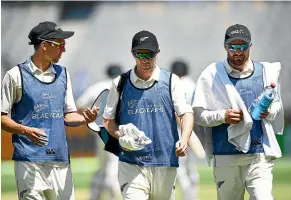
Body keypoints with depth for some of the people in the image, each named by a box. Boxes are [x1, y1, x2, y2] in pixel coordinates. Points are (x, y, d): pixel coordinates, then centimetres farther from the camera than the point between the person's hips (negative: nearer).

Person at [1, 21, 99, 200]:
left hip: (60, 159, 5)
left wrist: (84, 119, -4)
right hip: (30, 160, -5)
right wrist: (26, 130, -19)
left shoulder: (62, 74, 15)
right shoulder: (16, 75, -2)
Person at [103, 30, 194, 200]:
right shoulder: (120, 83, 7)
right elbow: (108, 119, 12)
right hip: (132, 164, -1)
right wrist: (121, 137, -9)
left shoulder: (171, 81, 5)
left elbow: (186, 113, -4)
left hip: (165, 162, 1)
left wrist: (184, 139, -24)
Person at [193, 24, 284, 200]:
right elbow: (198, 114, -1)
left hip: (260, 154, 0)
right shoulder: (211, 75, 2)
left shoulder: (266, 72, 9)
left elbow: (277, 104, 20)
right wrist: (222, 116, -19)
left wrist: (270, 112, -4)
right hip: (225, 157, 0)